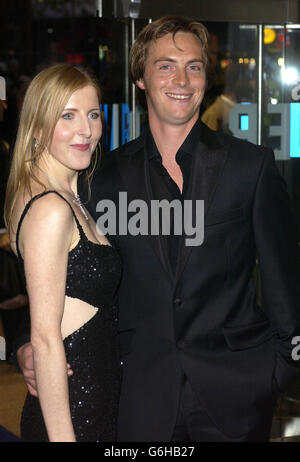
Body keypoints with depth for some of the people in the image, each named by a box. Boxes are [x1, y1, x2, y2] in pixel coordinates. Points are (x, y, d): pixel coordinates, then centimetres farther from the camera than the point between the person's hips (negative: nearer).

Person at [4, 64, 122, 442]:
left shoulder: (69, 200, 10)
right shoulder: (51, 210, -19)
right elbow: (45, 338, -22)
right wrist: (62, 435, -22)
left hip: (97, 403, 9)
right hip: (72, 412, -9)